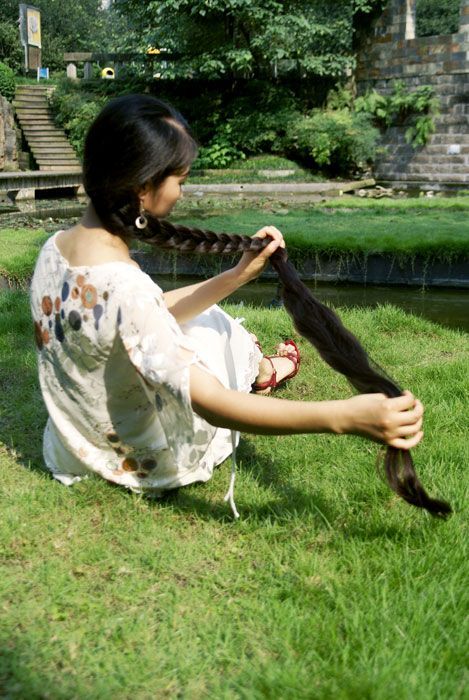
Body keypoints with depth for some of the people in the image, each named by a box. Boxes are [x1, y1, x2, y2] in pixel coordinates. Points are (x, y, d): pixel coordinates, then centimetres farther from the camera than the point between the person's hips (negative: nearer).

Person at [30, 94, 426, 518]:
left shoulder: (56, 248, -10)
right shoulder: (123, 289, -37)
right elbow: (212, 403, -40)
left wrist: (239, 275, -3)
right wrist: (345, 417, -46)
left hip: (78, 443, 6)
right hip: (144, 463, -6)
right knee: (213, 328, 18)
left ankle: (253, 370, 50)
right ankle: (260, 371, 51)